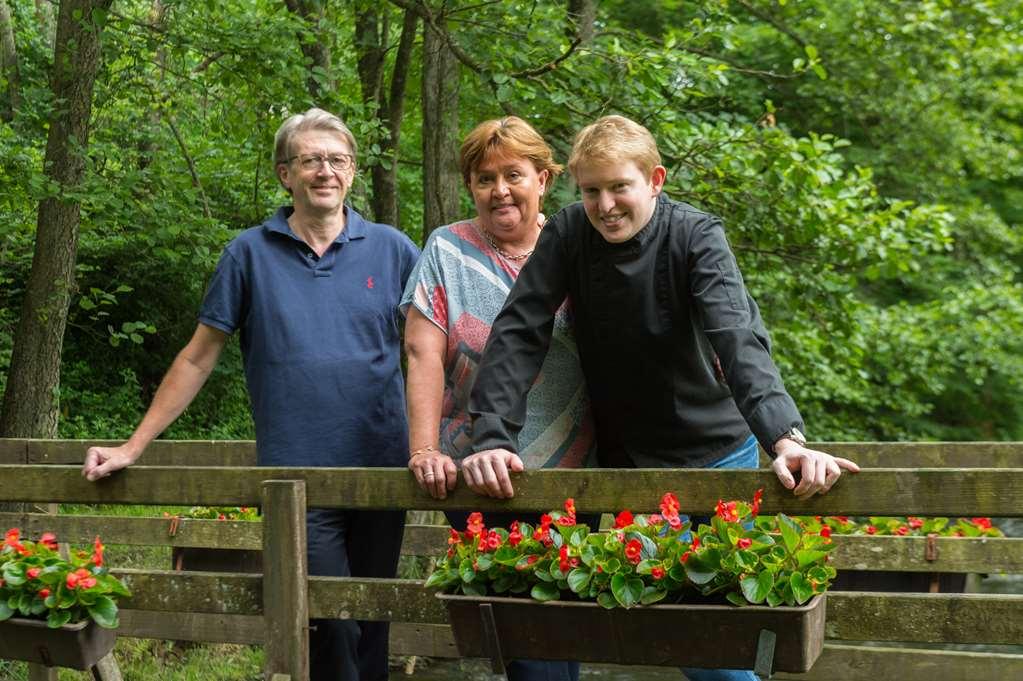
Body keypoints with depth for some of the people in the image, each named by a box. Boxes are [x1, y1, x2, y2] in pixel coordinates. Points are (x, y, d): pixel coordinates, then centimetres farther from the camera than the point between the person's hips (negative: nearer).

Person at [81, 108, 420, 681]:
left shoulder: (391, 249, 6)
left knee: (373, 627, 10)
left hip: (383, 470, 2)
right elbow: (198, 358, 8)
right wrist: (133, 447, 5)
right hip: (296, 475, -2)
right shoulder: (252, 253, 4)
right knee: (334, 626, -9)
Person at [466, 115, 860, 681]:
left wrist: (786, 438, -46)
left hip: (713, 453, -2)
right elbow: (517, 335, -14)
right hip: (622, 459, 3)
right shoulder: (567, 235, -8)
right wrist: (492, 437, -28)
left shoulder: (695, 236, -17)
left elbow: (739, 340, -30)